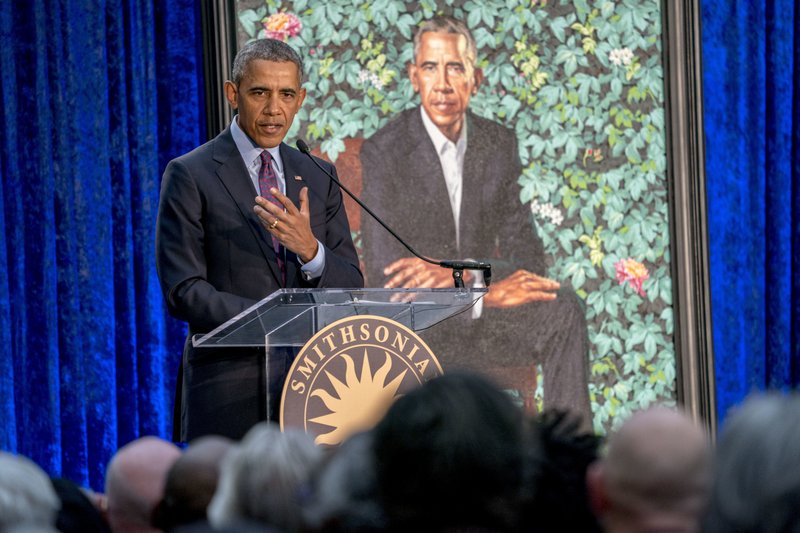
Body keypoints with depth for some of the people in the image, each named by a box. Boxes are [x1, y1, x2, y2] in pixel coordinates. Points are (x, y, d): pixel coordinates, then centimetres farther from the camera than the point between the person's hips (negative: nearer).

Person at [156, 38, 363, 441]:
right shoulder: (190, 176, -2)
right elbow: (183, 292, -9)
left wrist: (310, 249, -14)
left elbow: (351, 288, 8)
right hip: (230, 394, -4)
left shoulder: (318, 178, 13)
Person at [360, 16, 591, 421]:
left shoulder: (498, 144, 6)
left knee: (563, 309, -25)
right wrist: (484, 293, -28)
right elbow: (383, 275, -17)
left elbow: (528, 258, 2)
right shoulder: (384, 152, -8)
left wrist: (459, 273, -20)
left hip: (481, 310, 4)